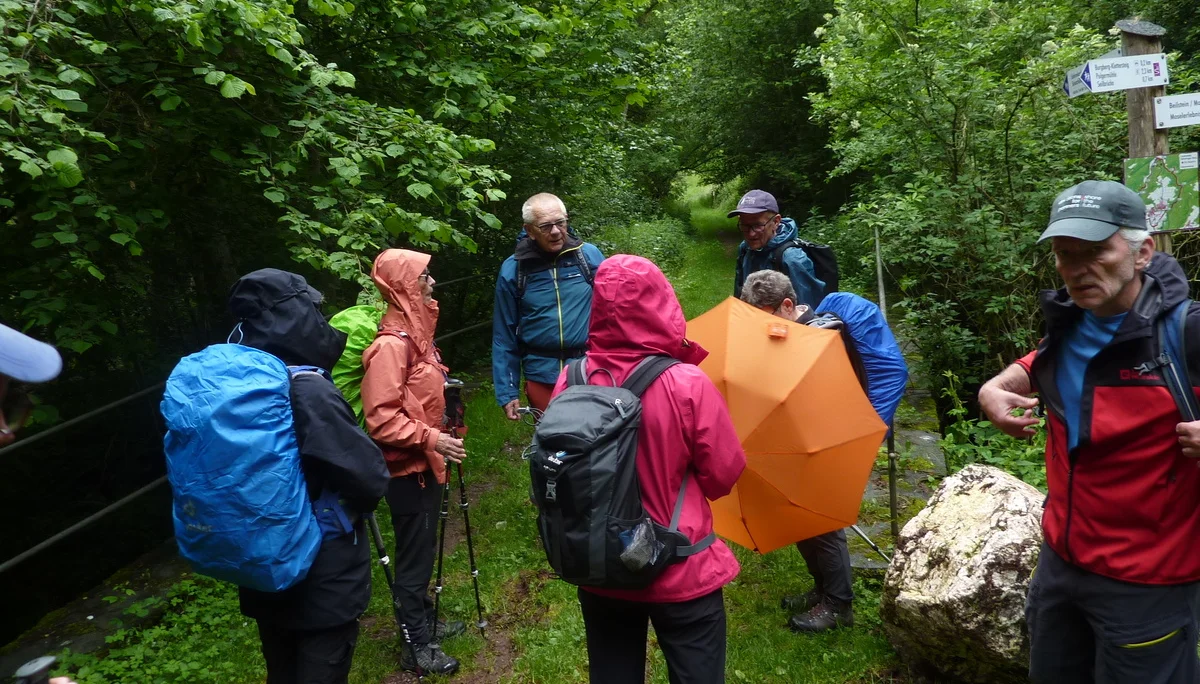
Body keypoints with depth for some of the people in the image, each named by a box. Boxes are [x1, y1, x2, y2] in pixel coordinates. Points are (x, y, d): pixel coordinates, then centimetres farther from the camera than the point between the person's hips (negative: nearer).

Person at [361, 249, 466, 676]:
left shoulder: (415, 333, 7)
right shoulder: (391, 344, -23)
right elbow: (380, 418, -25)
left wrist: (444, 388, 6)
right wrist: (430, 438, -25)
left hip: (425, 464, 9)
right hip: (408, 469, -9)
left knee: (423, 550, 21)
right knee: (414, 557, 5)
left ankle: (424, 623, 38)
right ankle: (417, 646, 21)